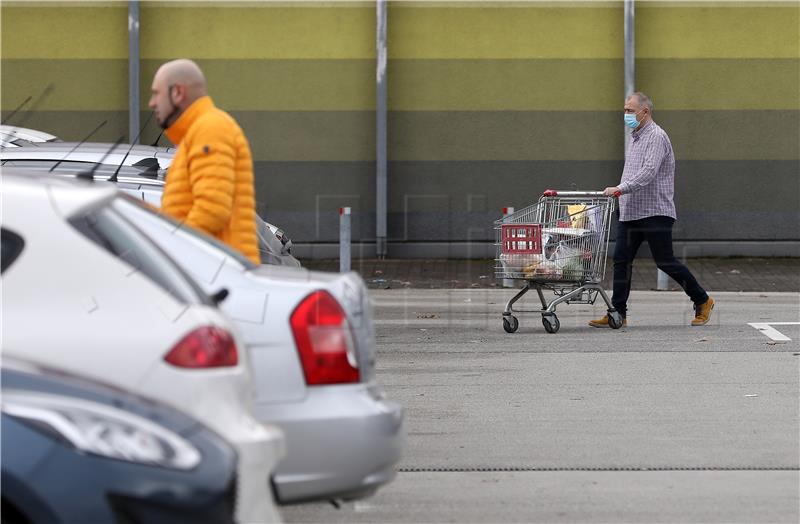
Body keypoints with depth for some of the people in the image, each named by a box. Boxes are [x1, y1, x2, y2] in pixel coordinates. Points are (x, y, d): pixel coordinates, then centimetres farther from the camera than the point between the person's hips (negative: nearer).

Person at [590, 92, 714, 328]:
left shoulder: (657, 136, -13)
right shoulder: (636, 138, 18)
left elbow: (648, 172, -26)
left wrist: (621, 188, -33)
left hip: (655, 212, -9)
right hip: (630, 212, 9)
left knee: (665, 262, -4)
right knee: (621, 261, 0)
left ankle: (702, 301, 11)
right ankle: (618, 313, 1)